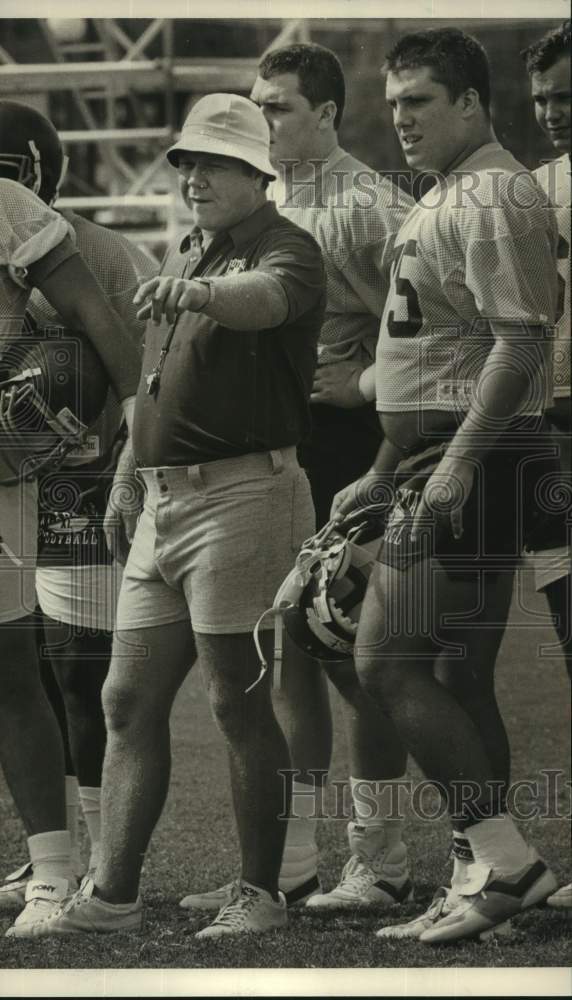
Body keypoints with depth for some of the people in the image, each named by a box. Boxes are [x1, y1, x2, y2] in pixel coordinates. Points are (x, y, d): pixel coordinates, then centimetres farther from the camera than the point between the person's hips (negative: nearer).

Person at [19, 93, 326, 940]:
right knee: (129, 701, 5)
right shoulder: (184, 255, 20)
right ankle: (111, 895, 7)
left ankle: (260, 895, 1)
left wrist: (198, 293, -53)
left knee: (239, 699, -6)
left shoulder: (284, 249, -8)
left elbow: (269, 296, -34)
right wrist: (125, 483, 22)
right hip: (164, 503, 9)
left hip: (242, 494, -9)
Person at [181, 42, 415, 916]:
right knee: (289, 649, 9)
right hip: (270, 449, 8)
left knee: (352, 651, -3)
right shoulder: (261, 207, 15)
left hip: (344, 443, -8)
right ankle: (291, 861, 14)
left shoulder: (371, 205, -9)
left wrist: (359, 381, -18)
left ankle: (379, 861, 5)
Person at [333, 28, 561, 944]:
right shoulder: (444, 201, 20)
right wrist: (383, 476, 27)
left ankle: (501, 856, -12)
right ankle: (483, 876, 13)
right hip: (435, 469, 10)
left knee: (389, 663, -13)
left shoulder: (493, 197, -11)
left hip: (473, 466, -10)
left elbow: (522, 343, -21)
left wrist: (457, 462, -27)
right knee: (461, 677, 10)